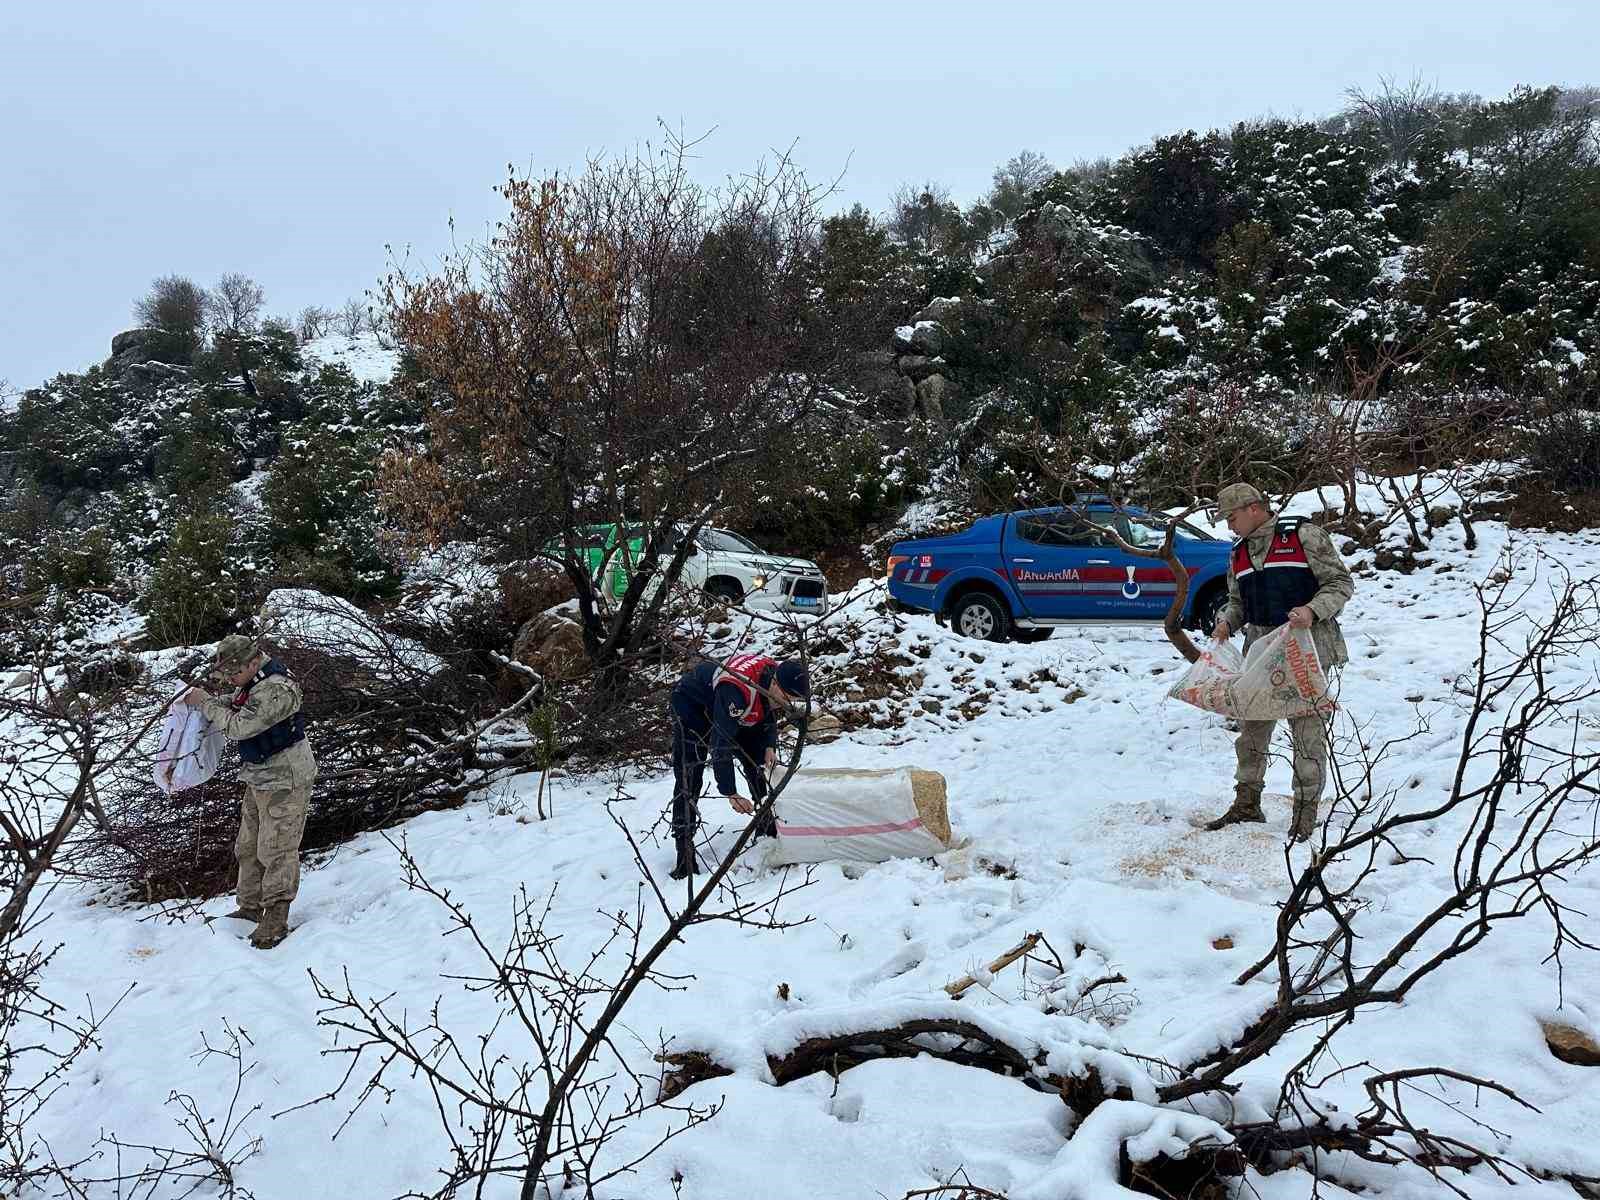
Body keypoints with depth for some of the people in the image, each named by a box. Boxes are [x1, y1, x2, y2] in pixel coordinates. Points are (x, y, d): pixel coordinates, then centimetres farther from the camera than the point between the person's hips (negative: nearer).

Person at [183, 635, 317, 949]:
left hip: (284, 783, -10)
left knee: (276, 851, -4)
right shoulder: (255, 685, 9)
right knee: (248, 847, 17)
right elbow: (234, 707, 23)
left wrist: (205, 703, -12)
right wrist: (201, 698, 5)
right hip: (260, 780, 10)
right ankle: (251, 907, 31)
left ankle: (275, 920, 4)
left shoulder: (277, 690, -24)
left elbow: (237, 726, -23)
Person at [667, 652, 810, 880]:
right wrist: (730, 793, -39)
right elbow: (721, 744, -41)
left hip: (735, 712, 8)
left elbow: (770, 714, 3)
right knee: (688, 778, -15)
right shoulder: (736, 690, -44)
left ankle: (767, 830, 21)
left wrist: (770, 746, -12)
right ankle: (684, 851, -12)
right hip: (692, 702, -8)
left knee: (758, 763, 7)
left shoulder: (780, 677, -19)